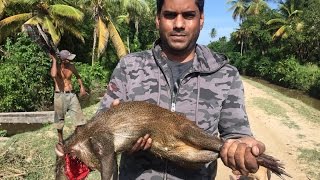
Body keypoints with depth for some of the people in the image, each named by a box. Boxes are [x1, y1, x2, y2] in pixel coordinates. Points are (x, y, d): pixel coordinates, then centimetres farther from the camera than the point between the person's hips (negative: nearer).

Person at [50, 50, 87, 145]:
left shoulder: (71, 66, 1)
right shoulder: (56, 66, -12)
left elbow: (77, 76, 21)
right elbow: (53, 75, -36)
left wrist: (82, 87, 11)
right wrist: (54, 59, -26)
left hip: (71, 95, 4)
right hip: (60, 95, -4)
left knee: (78, 116, 1)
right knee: (60, 119, 9)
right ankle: (60, 140, 28)